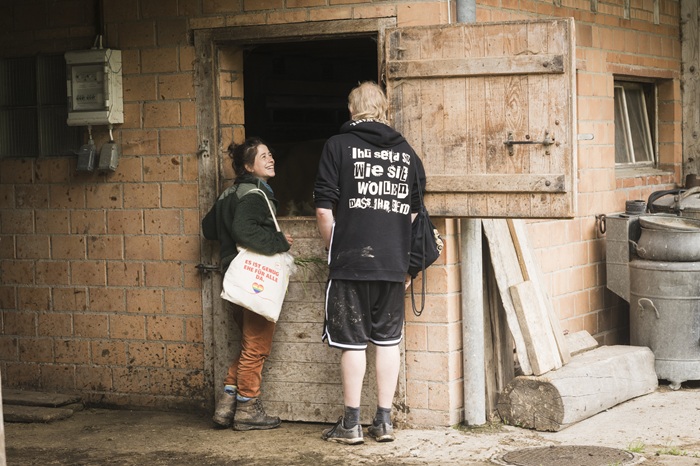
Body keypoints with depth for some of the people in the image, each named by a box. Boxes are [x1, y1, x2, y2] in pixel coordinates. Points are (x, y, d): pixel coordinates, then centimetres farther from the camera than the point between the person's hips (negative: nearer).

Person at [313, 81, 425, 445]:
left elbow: (324, 210, -7)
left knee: (353, 342, 3)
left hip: (351, 261, -3)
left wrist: (334, 249, 7)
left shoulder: (339, 146, -2)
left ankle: (351, 424, 10)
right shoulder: (406, 151, 10)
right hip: (393, 263, 3)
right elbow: (415, 212, 14)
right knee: (388, 340, 10)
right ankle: (384, 421, 15)